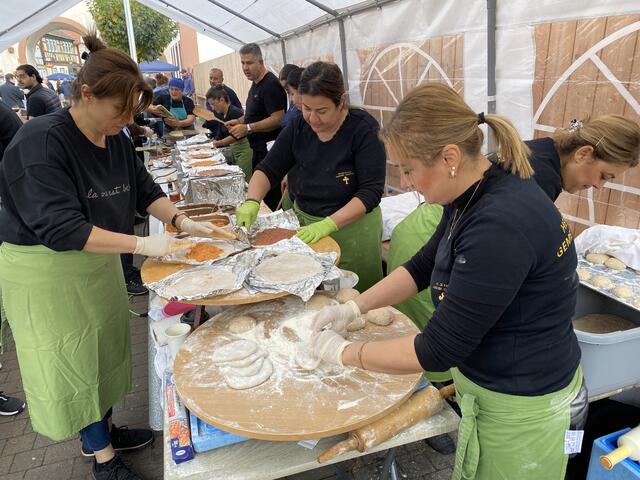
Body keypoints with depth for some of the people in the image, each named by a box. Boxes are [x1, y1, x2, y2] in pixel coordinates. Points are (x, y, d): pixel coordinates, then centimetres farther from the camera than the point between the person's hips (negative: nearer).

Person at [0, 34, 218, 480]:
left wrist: (182, 220, -9)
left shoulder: (116, 138, -3)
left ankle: (103, 430, 41)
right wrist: (143, 244, -33)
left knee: (105, 347, 18)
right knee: (72, 358, 7)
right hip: (47, 271, -7)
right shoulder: (42, 141, -25)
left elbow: (144, 189, 8)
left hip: (98, 261, 7)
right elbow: (60, 228, -31)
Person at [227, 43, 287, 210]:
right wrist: (240, 121, 10)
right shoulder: (256, 84, 15)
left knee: (271, 197, -6)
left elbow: (277, 119, -22)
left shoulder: (270, 85, -15)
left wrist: (248, 128, -24)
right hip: (259, 148, 10)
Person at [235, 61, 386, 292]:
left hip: (351, 228, -4)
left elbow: (371, 191, -19)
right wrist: (252, 202, -18)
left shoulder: (363, 129, -15)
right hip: (304, 226, 4)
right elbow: (268, 169, 1)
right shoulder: (299, 128, -1)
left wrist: (328, 225, -29)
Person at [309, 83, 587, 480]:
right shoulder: (476, 193, -4)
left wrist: (344, 352, -16)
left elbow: (440, 350, -28)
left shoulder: (501, 225, -33)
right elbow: (425, 265, 9)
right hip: (490, 380, 8)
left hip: (519, 406, -8)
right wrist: (354, 307, 2)